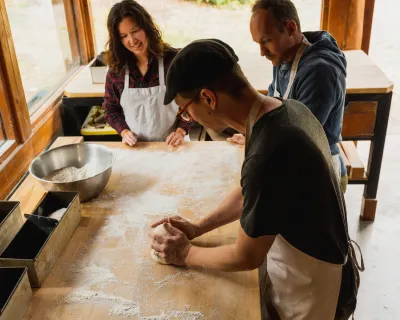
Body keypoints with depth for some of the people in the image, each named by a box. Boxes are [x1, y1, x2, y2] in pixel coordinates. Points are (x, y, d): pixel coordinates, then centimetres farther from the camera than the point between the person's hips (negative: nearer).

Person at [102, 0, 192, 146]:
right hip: (136, 147, 2)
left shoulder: (173, 59, -13)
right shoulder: (116, 68, -5)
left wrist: (181, 131, -16)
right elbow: (110, 109, 5)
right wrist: (124, 131, -10)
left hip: (171, 145, -2)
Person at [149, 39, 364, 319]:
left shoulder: (268, 156, -36)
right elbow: (249, 192, 6)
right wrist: (198, 228, 5)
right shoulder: (287, 109, -8)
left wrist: (187, 255, -6)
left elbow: (246, 257, -22)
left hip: (310, 293, -7)